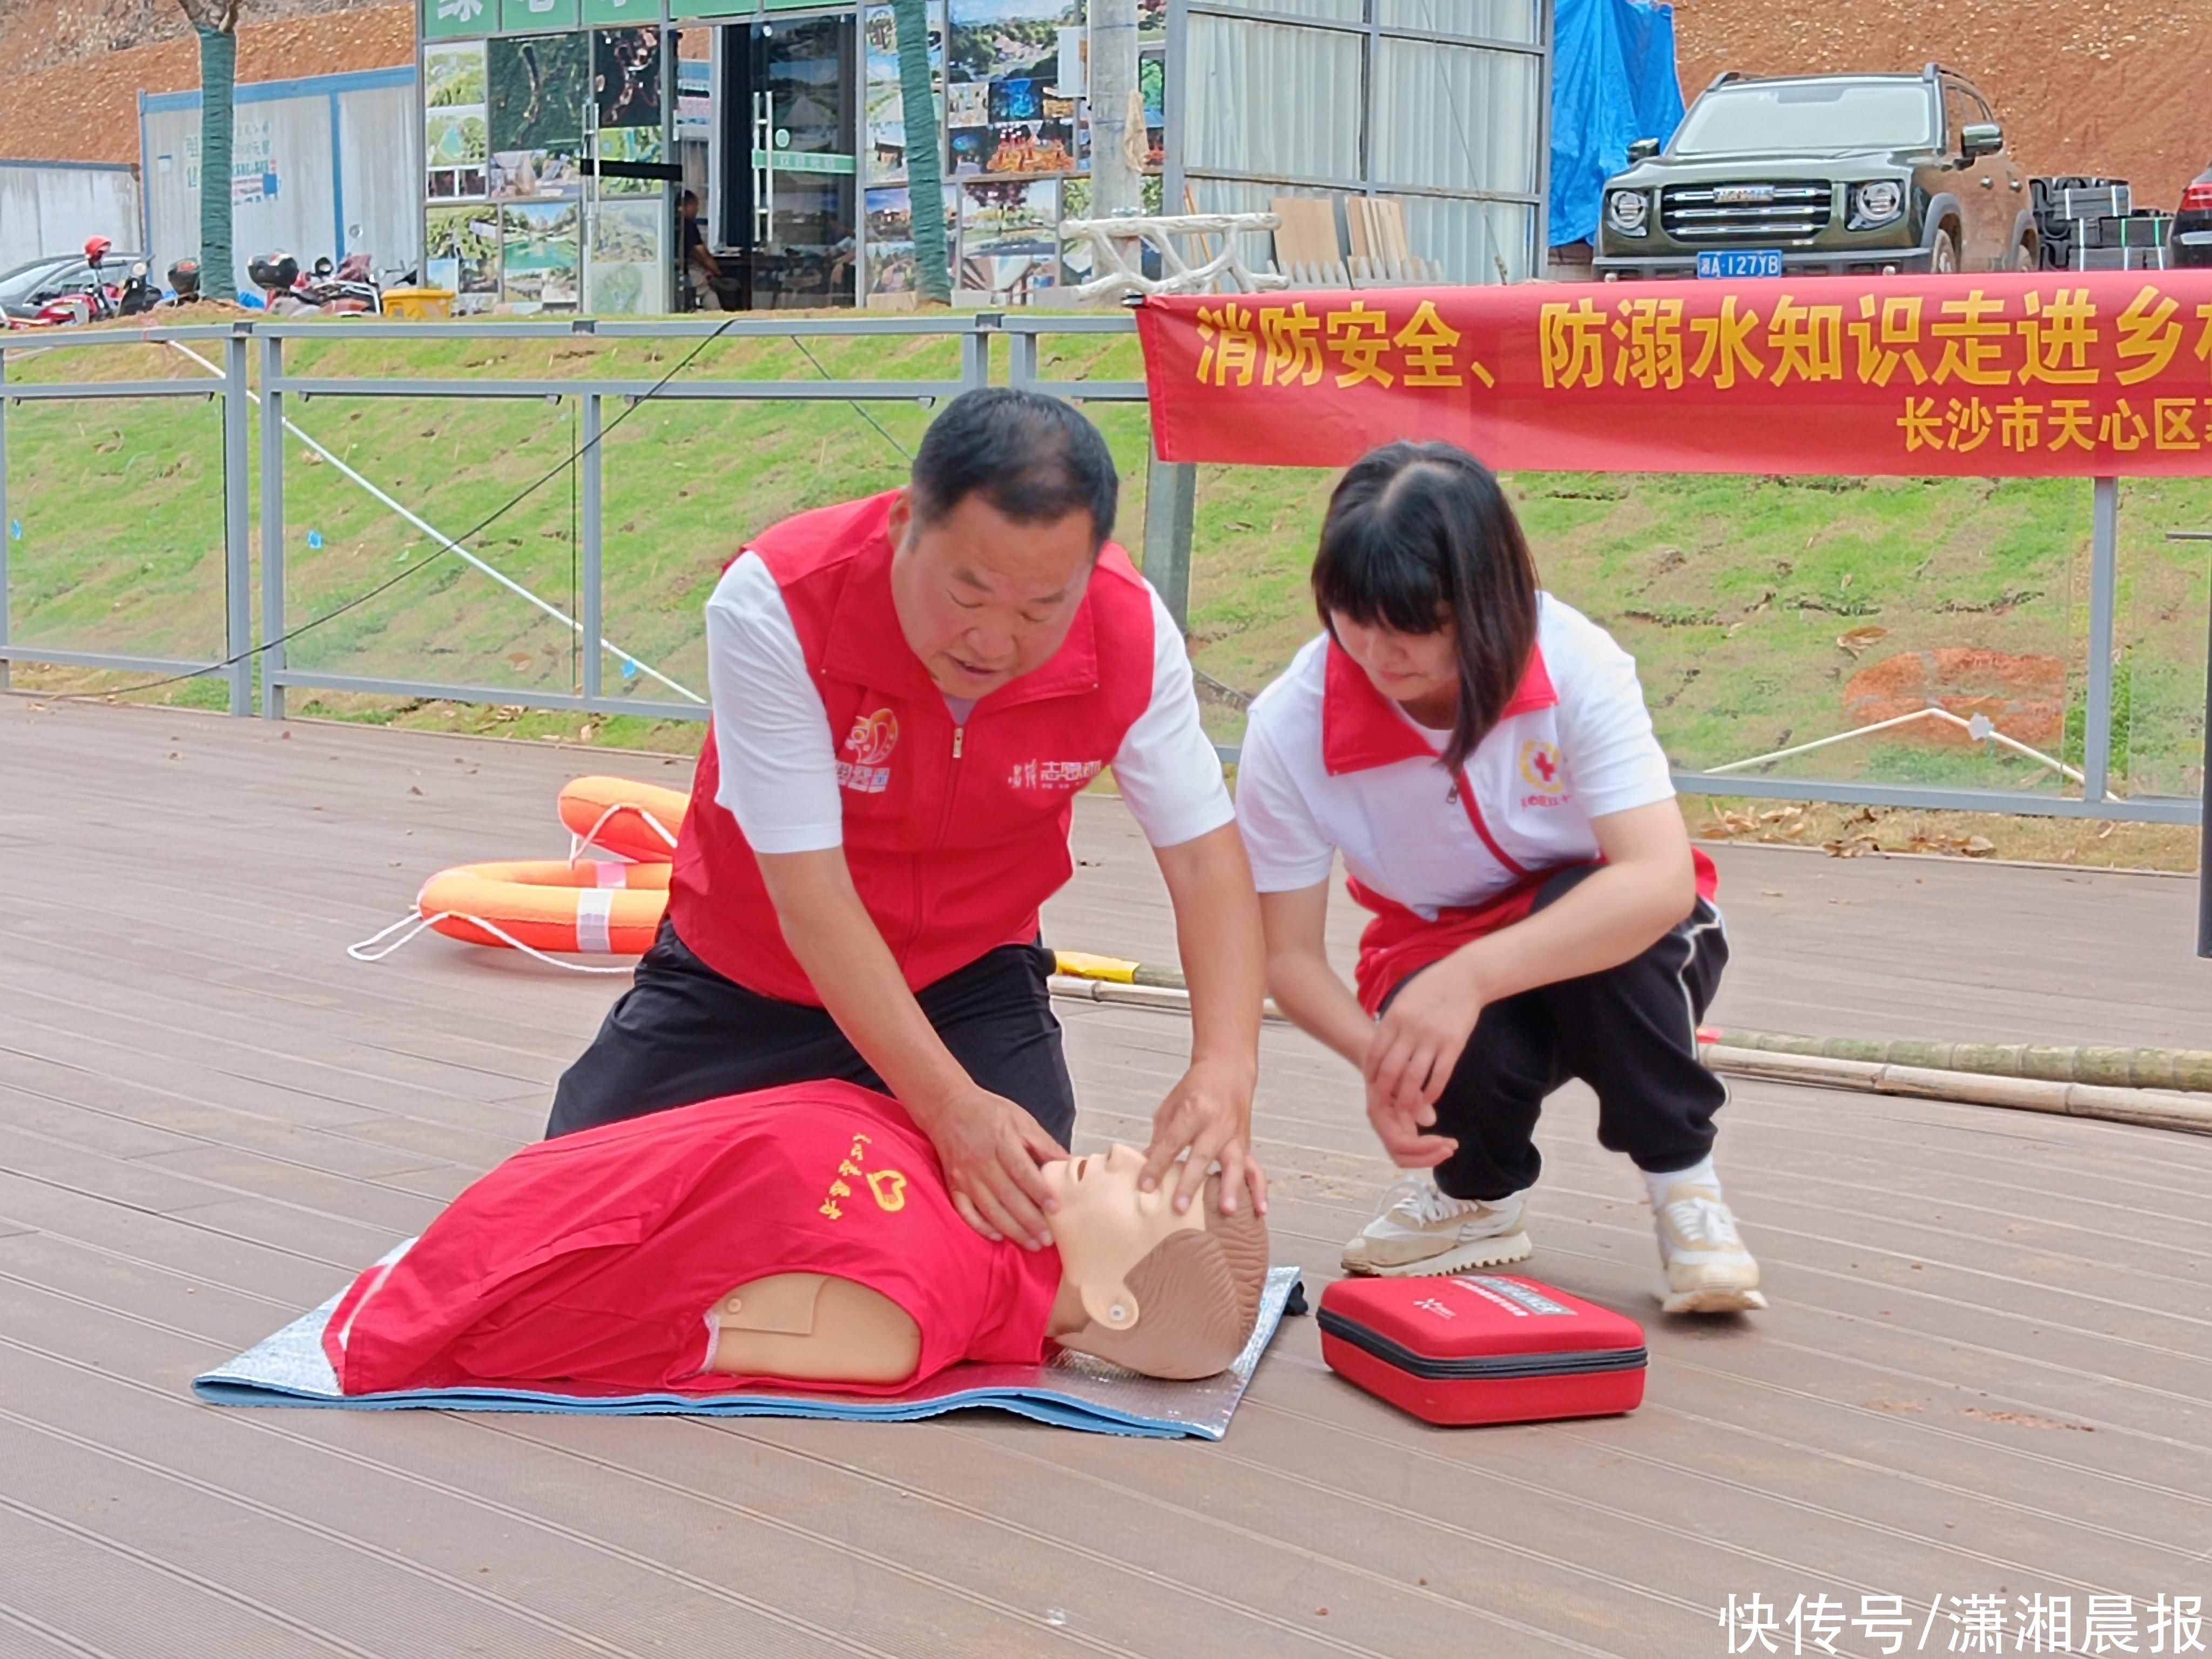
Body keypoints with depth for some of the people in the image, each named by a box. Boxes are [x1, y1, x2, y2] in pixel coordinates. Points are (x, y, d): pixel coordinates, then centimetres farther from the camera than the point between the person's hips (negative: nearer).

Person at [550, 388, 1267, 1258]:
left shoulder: (1130, 634, -24)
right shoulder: (775, 605, -33)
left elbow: (1206, 857, -20)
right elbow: (812, 899, -33)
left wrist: (1224, 1067, -39)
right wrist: (952, 1107, -41)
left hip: (968, 981, 1)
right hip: (745, 973, -1)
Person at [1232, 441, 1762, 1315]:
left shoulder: (1574, 663, -26)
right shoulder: (1289, 729, -21)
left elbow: (1661, 879, -36)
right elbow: (1286, 951, -14)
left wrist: (1472, 977, -48)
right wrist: (1376, 1052, -36)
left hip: (1619, 959, -1)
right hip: (1431, 959, 1)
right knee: (1470, 1052, -34)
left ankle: (1683, 1184, -11)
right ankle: (1476, 1188, 5)